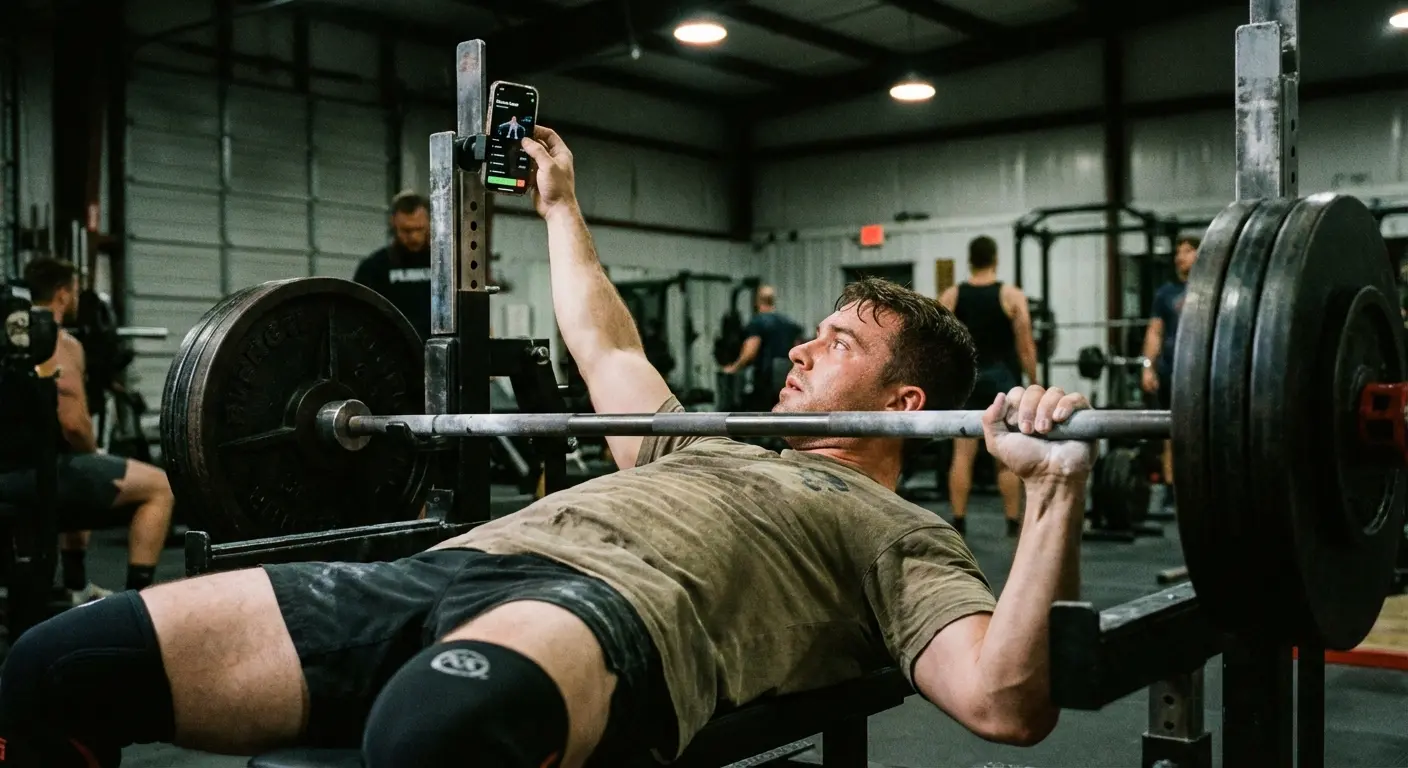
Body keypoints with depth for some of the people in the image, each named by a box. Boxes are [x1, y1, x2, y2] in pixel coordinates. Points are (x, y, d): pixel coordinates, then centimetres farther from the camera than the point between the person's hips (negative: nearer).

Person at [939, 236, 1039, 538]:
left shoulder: (950, 296, 3)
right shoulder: (1012, 295, -3)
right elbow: (1025, 346, -5)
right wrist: (1034, 383, 2)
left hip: (965, 378, 2)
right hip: (1002, 378, -2)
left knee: (962, 454, 3)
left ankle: (959, 523, 1)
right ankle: (1014, 525, 6)